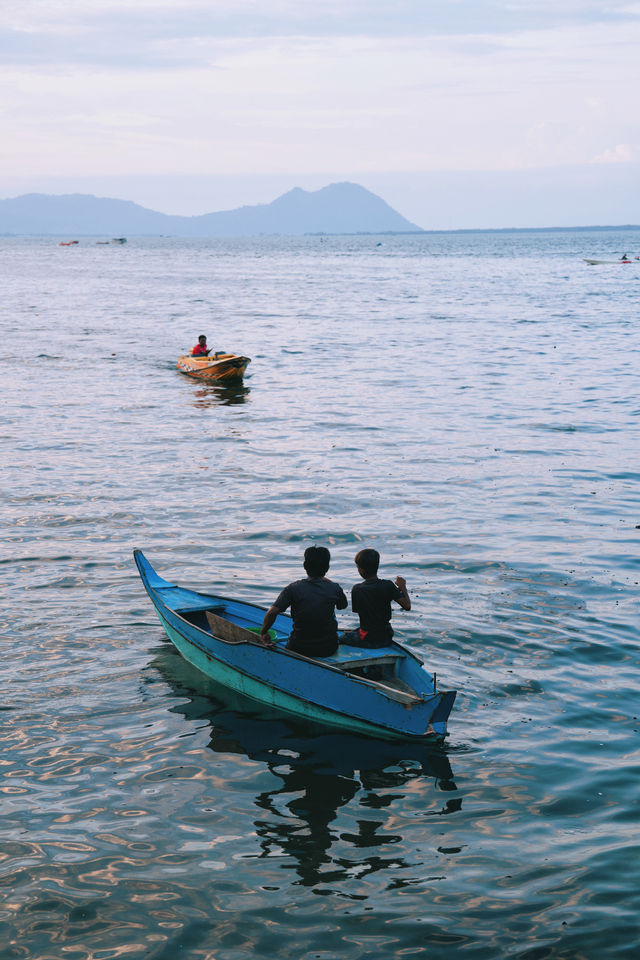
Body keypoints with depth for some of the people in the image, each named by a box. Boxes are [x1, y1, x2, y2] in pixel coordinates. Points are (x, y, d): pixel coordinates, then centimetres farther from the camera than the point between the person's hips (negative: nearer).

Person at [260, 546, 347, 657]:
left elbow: (272, 612, -16)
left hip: (299, 649, 0)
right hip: (329, 649, 0)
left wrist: (263, 632, 0)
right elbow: (343, 605, 18)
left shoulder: (294, 588, -10)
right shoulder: (334, 588, -5)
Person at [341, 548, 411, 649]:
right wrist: (403, 587, 4)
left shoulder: (357, 589, -14)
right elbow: (407, 606, -12)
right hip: (386, 639, 3)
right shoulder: (388, 586, -12)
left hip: (367, 640, -3)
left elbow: (356, 610, -1)